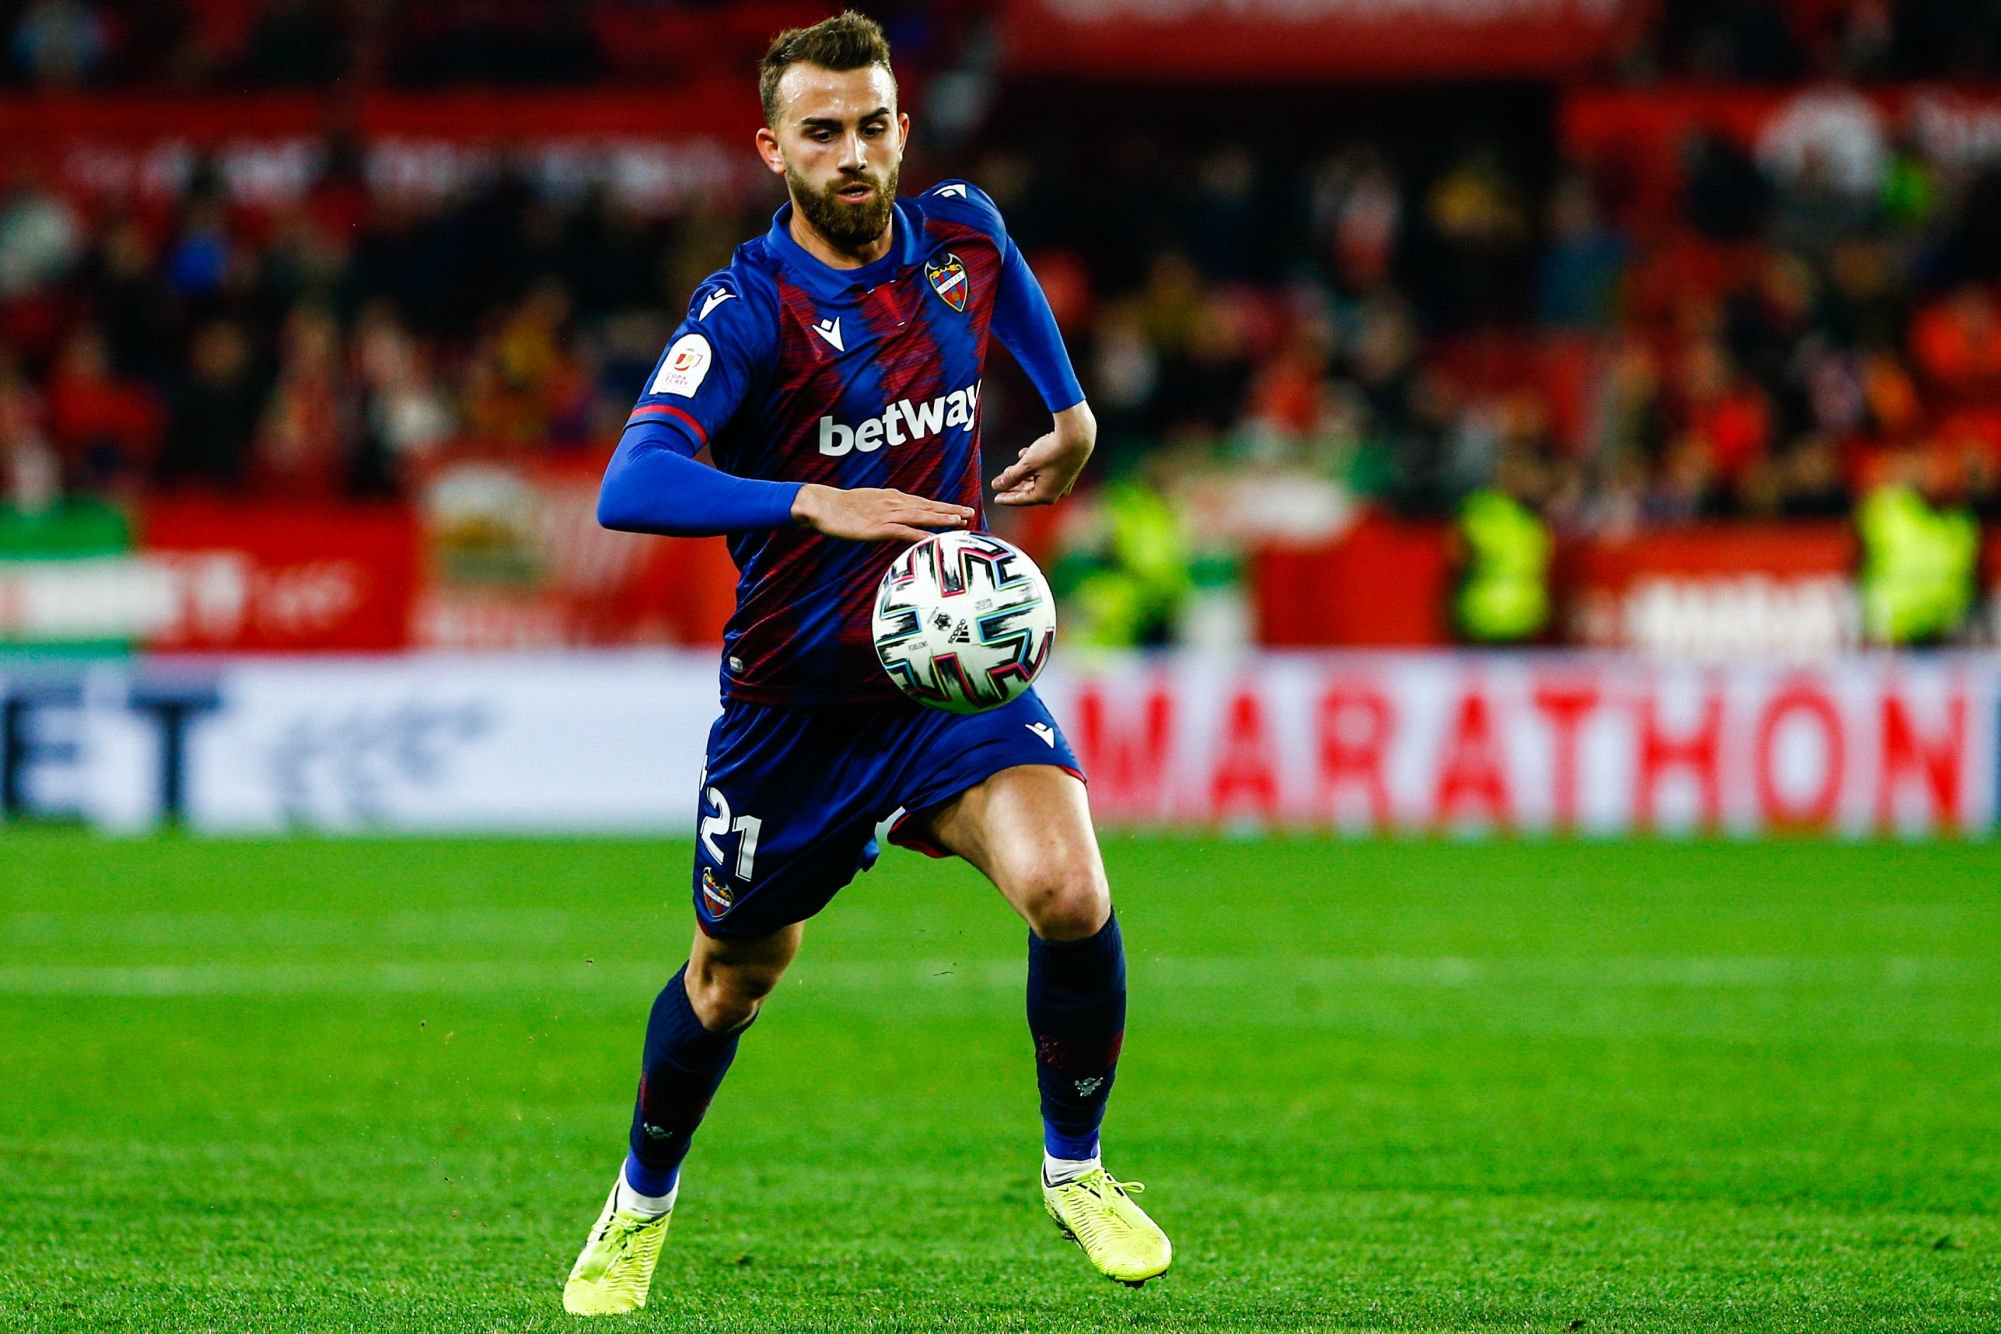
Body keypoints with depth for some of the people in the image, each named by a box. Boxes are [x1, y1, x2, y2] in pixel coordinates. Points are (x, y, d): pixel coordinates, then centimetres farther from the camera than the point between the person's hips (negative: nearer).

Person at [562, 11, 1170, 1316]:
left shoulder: (961, 236, -4)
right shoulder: (748, 306, -19)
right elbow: (634, 487, -35)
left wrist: (1070, 407, 26)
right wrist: (815, 502, -46)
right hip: (797, 702, -2)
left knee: (1067, 895, -23)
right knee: (733, 976, 16)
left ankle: (1076, 1168, 1)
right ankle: (641, 1207, 44)